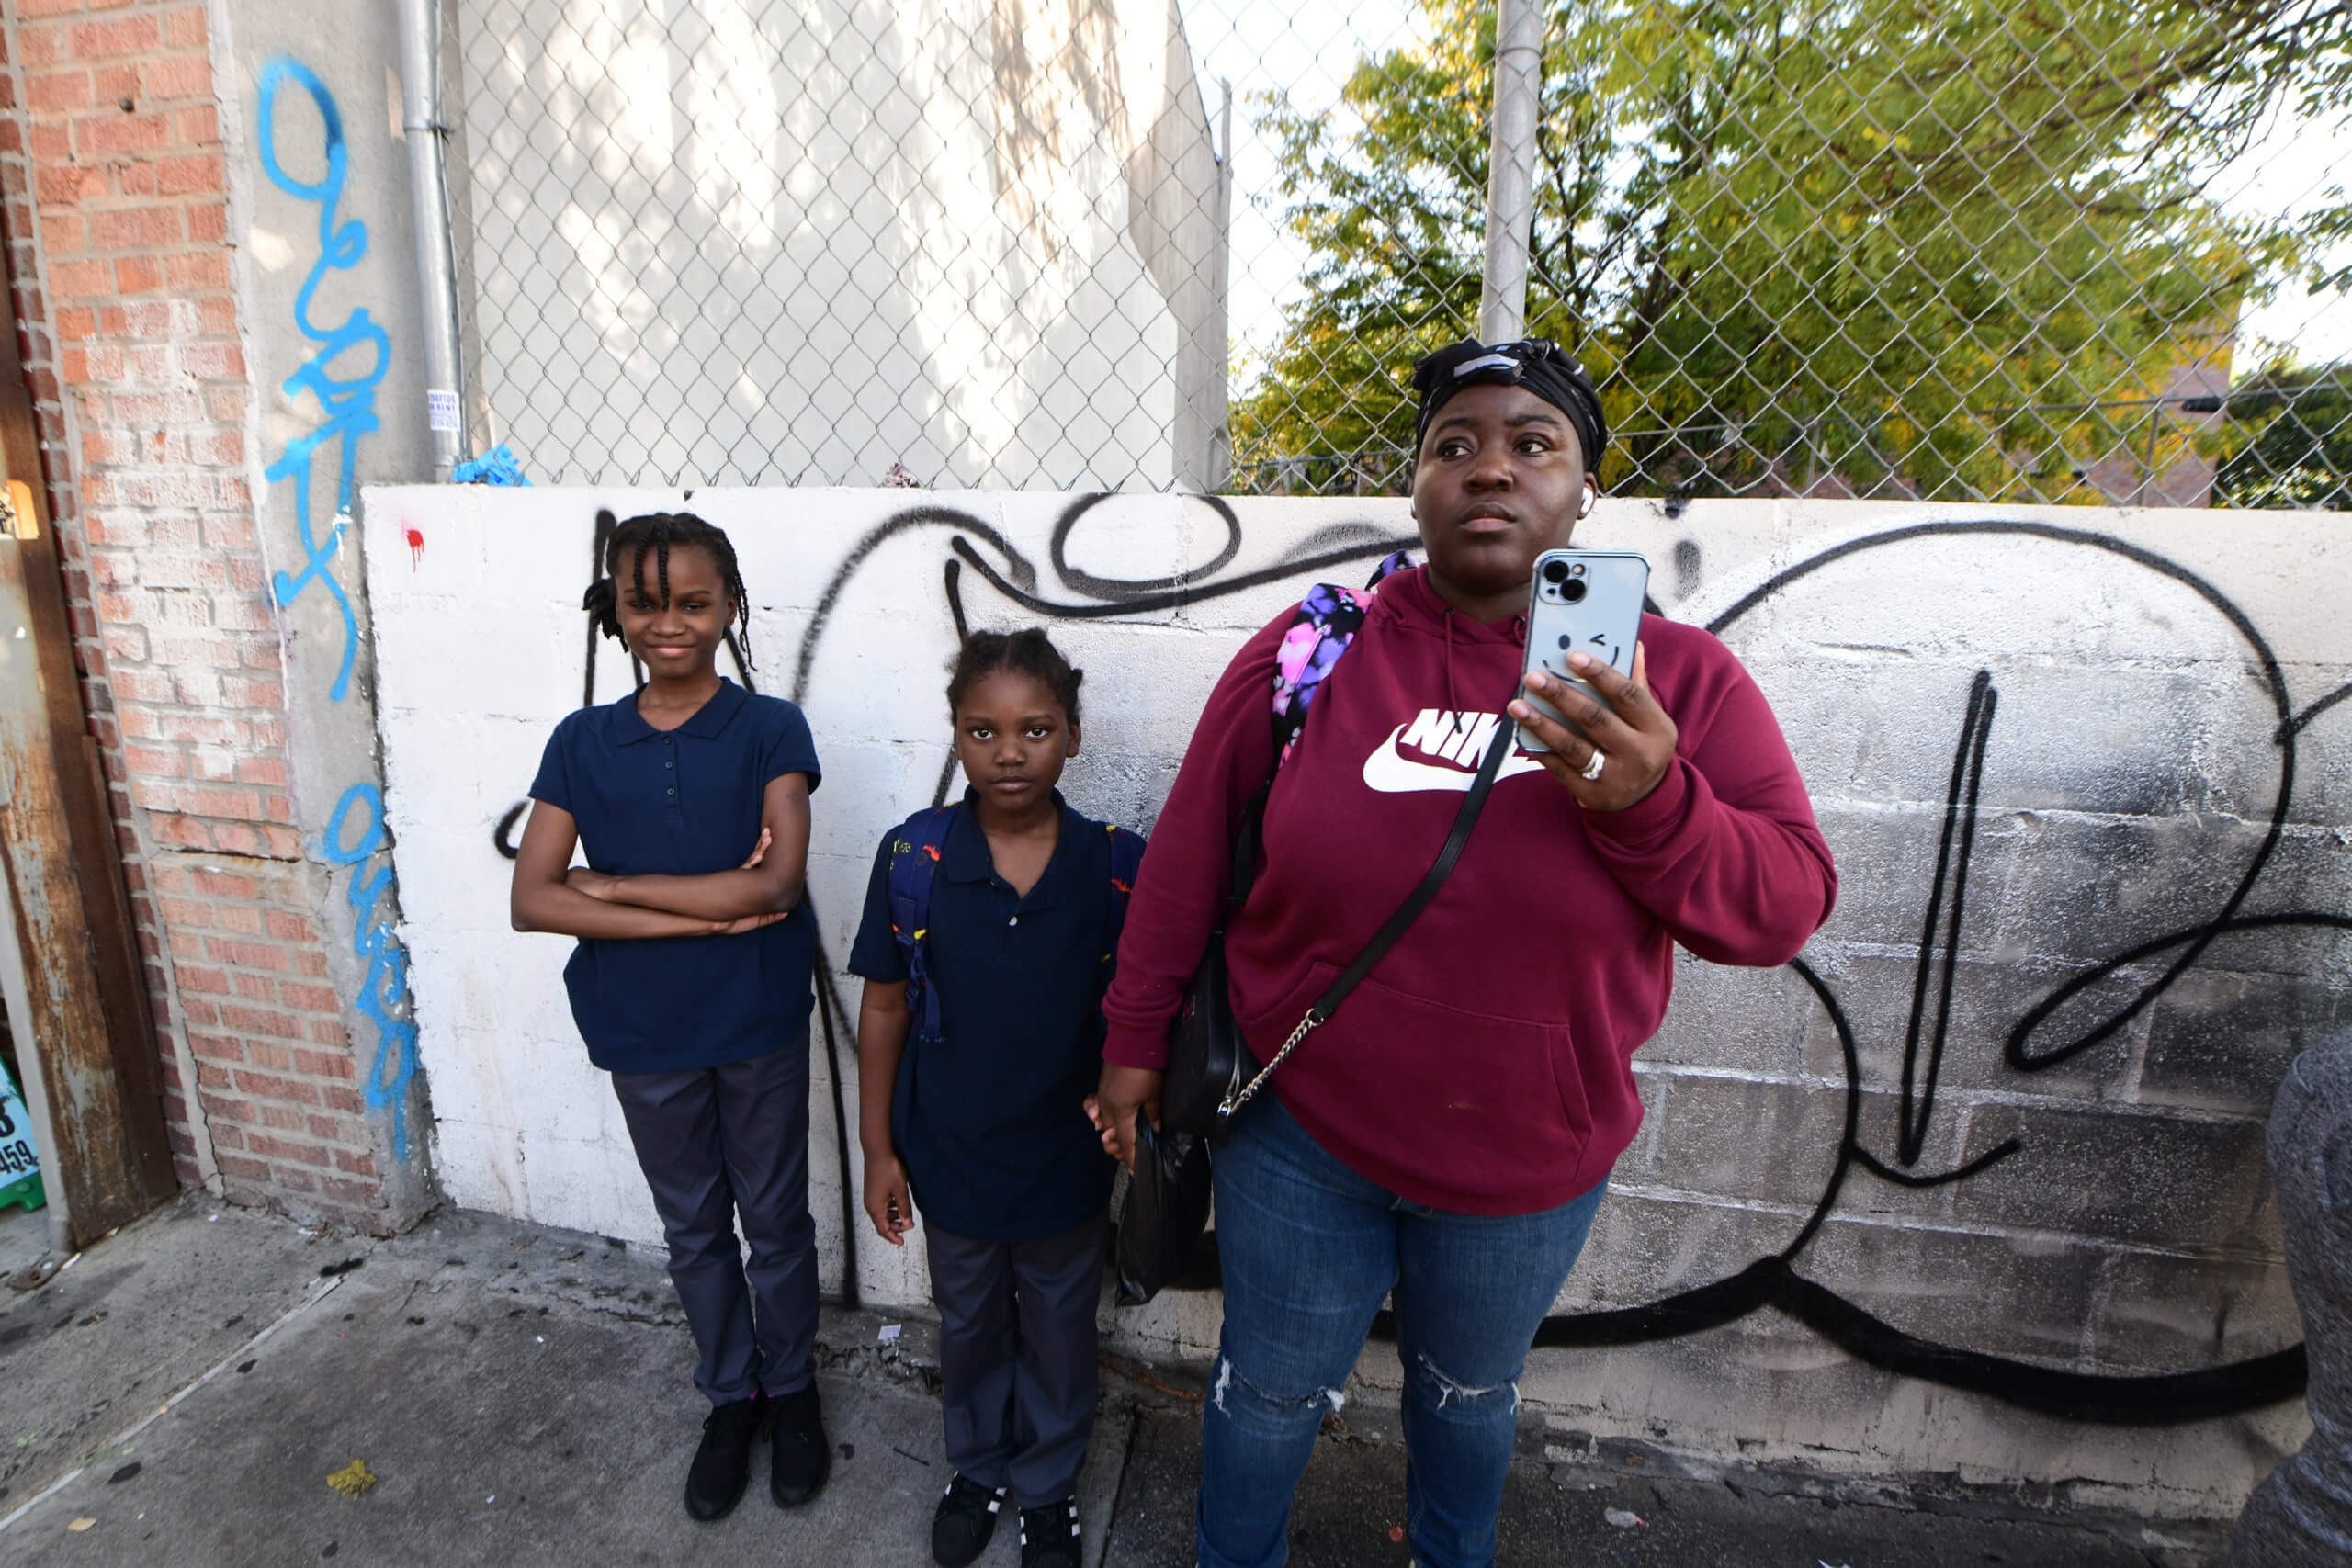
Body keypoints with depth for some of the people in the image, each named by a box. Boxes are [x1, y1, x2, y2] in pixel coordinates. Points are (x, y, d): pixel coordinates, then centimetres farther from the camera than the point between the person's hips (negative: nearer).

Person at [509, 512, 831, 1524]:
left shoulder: (769, 732, -11)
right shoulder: (582, 742, -3)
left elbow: (774, 883, -22)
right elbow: (531, 901, -11)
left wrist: (610, 884, -16)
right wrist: (703, 915, -20)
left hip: (760, 1024, -2)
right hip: (645, 1032, 3)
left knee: (776, 1217, 15)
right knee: (693, 1225, 20)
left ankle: (792, 1387, 40)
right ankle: (730, 1396, 42)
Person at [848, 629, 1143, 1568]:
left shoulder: (1116, 865, -16)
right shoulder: (914, 857, -14)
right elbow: (885, 1008, -6)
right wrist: (878, 1148, -2)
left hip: (1066, 1163, 0)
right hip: (951, 1160, 1)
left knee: (1058, 1335, 22)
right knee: (969, 1329, 25)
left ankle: (1049, 1486, 49)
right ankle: (979, 1468, 53)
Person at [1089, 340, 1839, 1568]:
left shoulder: (1680, 678, -10)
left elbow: (1787, 904, -11)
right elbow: (1188, 857, -5)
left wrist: (1651, 802, -31)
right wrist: (1136, 1036, 0)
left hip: (1527, 1167, 2)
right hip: (1299, 1138, -1)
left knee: (1470, 1390, 30)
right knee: (1272, 1392, 22)